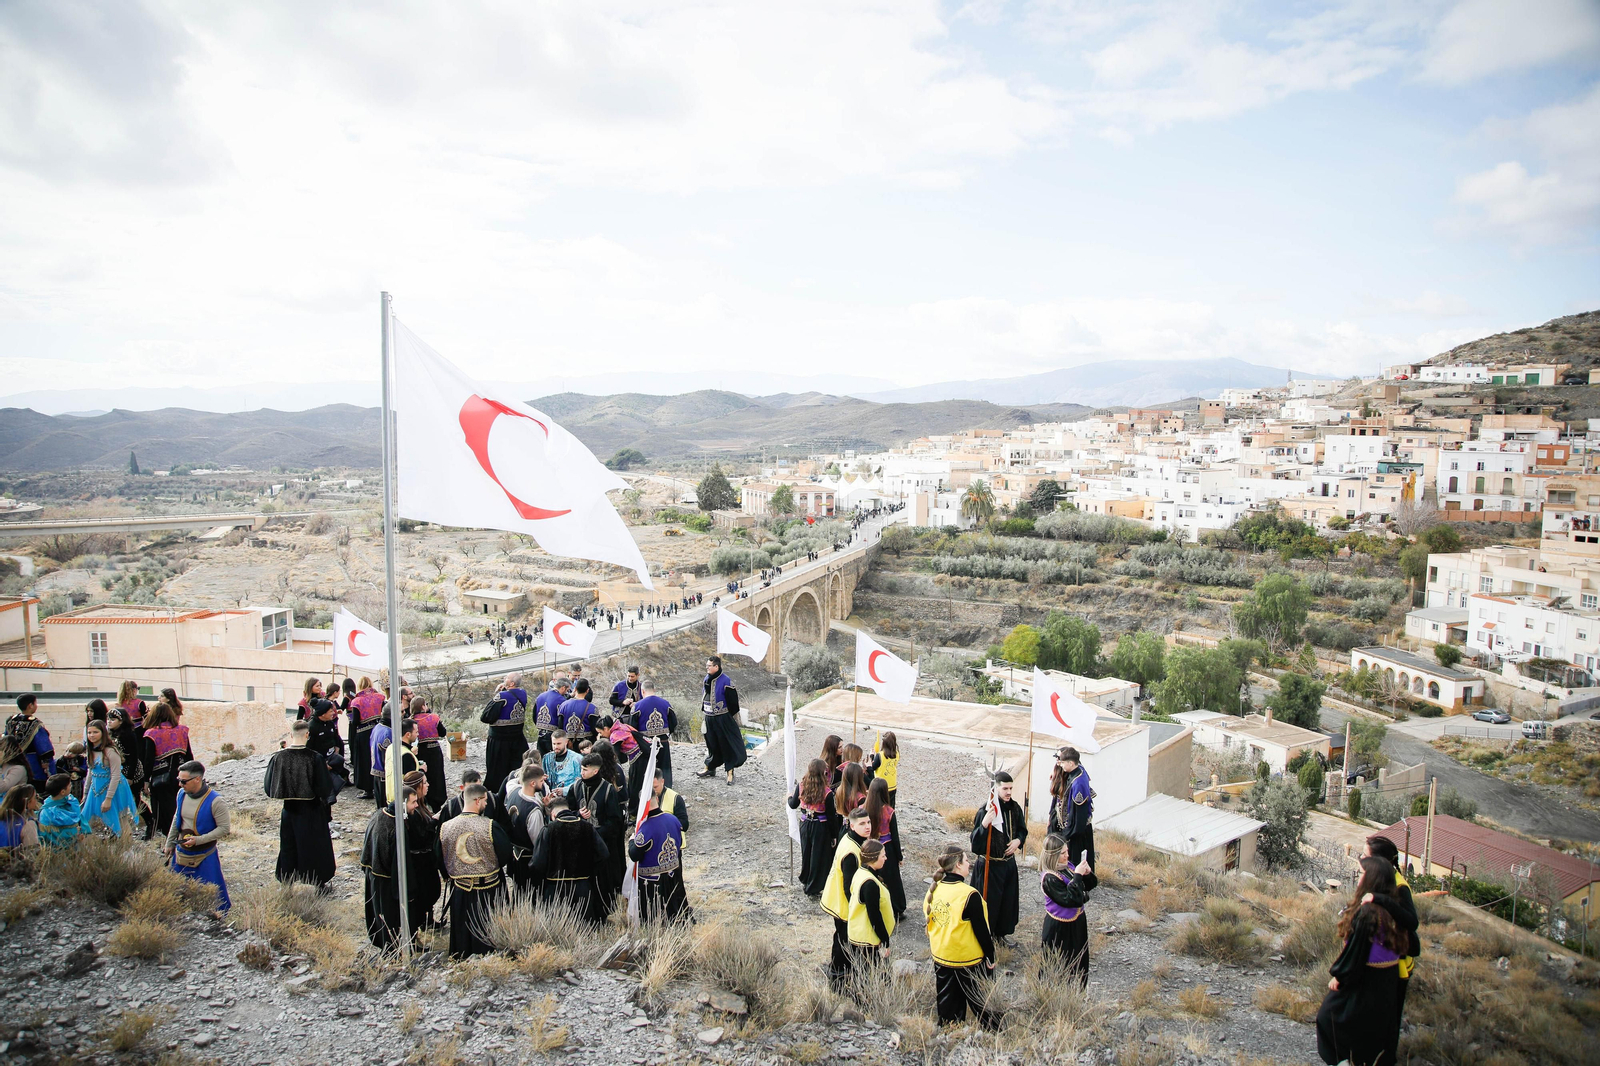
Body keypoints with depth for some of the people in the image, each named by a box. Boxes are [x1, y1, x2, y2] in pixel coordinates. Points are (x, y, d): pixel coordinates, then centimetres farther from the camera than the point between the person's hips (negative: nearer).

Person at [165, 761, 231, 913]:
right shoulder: (182, 795, -3)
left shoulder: (215, 801, -22)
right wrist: (170, 843, 17)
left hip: (204, 856, -6)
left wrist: (199, 840, -23)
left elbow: (225, 828, -19)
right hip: (181, 854, 6)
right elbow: (176, 820, 13)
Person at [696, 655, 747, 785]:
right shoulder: (707, 679, 6)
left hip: (723, 719, -6)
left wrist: (734, 720, -11)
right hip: (709, 719, 6)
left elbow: (733, 701, -13)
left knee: (727, 745, 1)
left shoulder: (726, 681, -16)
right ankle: (710, 768, 30)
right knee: (711, 744, 16)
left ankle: (730, 772, 8)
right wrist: (703, 717, 19)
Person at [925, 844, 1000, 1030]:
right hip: (967, 959, -6)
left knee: (947, 999, 20)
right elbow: (981, 930, -18)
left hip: (940, 957, 6)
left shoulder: (933, 890, -5)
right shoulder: (970, 895, -24)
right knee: (981, 1001, 12)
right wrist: (990, 957, -5)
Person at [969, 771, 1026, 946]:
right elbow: (975, 840, -24)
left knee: (1008, 900, 17)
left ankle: (1003, 932, 38)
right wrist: (984, 824, -41)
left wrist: (1018, 840, -7)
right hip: (990, 866, -6)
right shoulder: (985, 811, -21)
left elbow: (1022, 829, 14)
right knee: (989, 901, 4)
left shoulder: (1014, 808, -3)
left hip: (1009, 863, 6)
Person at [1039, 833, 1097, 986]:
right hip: (1060, 928, -8)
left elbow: (1089, 886, 8)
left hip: (1076, 922, 8)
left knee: (1079, 961, 24)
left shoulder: (1067, 867, -3)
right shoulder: (1050, 878, -27)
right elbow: (1070, 899, -32)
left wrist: (1088, 874, -13)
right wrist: (1077, 876, -31)